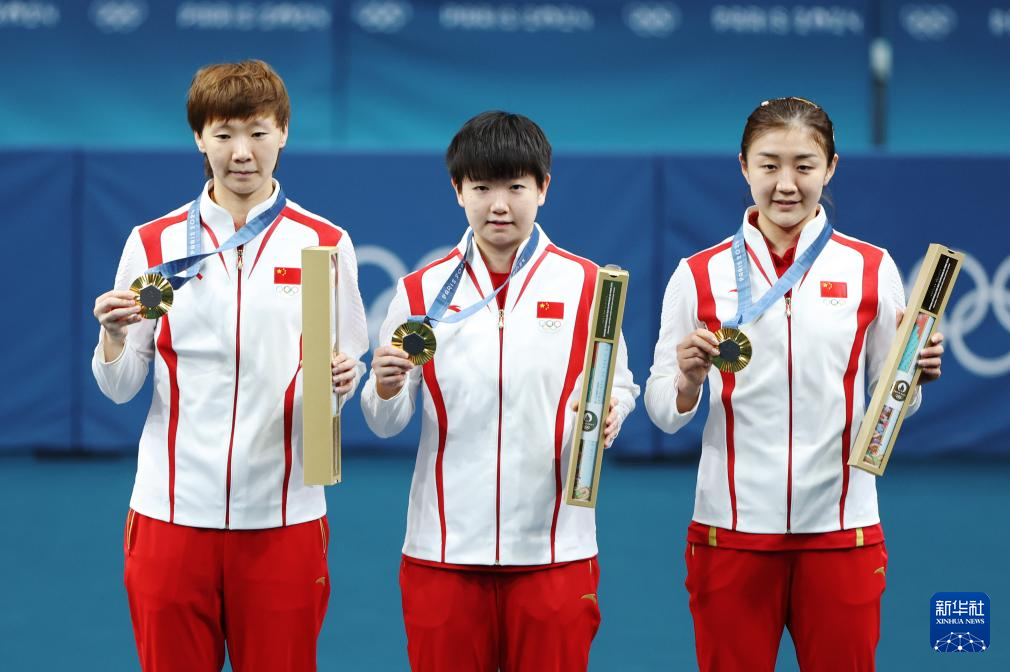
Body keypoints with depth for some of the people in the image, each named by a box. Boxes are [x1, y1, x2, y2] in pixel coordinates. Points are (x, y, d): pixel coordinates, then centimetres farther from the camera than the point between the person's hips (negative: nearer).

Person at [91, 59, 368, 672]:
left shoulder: (325, 244, 4)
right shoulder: (154, 244, 6)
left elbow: (349, 366, 9)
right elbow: (121, 388, 7)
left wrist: (341, 377, -14)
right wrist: (113, 335, -14)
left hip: (283, 517, 0)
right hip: (171, 509, 1)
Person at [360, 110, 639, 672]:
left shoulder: (589, 286, 3)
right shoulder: (422, 290, 6)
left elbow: (620, 387, 6)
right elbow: (387, 424, 8)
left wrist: (609, 413, -16)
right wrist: (386, 388, -13)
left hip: (554, 550, -1)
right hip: (444, 548, 1)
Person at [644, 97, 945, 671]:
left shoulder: (873, 269, 2)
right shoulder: (700, 275, 1)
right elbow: (663, 412, 2)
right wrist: (688, 380, -18)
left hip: (841, 530, 0)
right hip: (731, 531, 0)